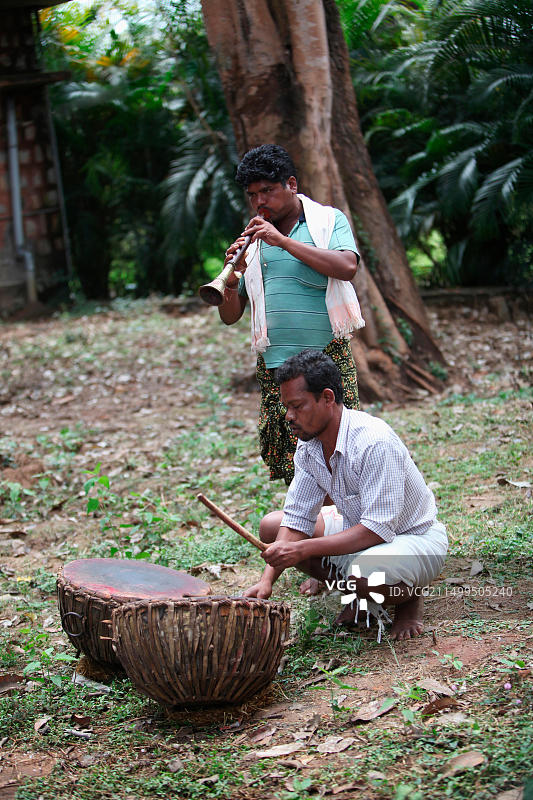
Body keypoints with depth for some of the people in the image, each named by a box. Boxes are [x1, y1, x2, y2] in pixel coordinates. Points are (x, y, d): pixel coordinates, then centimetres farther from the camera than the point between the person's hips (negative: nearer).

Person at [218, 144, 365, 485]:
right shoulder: (253, 238, 15)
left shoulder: (328, 220, 5)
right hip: (274, 366, 4)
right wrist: (231, 284, -8)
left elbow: (347, 267, -16)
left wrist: (284, 241, -15)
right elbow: (230, 316, 14)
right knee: (288, 466, 1)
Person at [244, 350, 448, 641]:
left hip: (415, 539, -8)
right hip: (358, 527, 8)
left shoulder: (374, 442, -31)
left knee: (364, 573, -40)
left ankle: (409, 597, -2)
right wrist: (267, 581, -17)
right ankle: (360, 595, 8)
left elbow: (378, 529, -34)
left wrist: (304, 549, -37)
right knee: (271, 527, 0)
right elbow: (297, 519, -3)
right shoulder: (308, 446, -5)